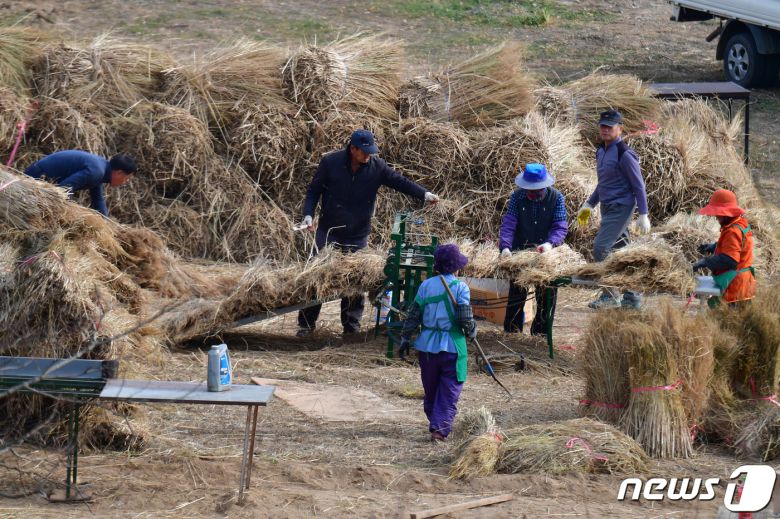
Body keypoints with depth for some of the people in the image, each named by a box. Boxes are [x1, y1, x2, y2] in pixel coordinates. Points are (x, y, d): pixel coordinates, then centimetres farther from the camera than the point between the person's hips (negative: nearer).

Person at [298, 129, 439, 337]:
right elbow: (313, 191, 0)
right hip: (329, 233, -1)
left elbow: (400, 181, -2)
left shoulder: (377, 167, -5)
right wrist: (308, 215, -12)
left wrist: (424, 194, -14)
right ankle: (306, 323, 11)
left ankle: (352, 325, 13)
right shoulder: (330, 162, -9)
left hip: (358, 236, 1)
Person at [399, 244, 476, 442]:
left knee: (431, 390, 17)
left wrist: (406, 338, 11)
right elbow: (465, 318, -12)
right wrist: (472, 331, 7)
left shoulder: (426, 285, 2)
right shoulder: (460, 287, -9)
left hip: (427, 345, 4)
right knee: (449, 391, 2)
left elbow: (413, 315, 4)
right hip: (452, 345, -4)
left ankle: (435, 424, 26)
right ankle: (440, 428, -9)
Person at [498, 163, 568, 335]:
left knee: (547, 298, 6)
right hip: (520, 252, 0)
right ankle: (511, 332, 20)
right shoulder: (517, 196, -8)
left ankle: (540, 333, 20)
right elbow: (508, 224, -14)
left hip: (546, 253, 0)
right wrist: (505, 246, -30)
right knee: (516, 295, 9)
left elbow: (561, 227, -15)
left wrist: (550, 243, -34)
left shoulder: (556, 197, -10)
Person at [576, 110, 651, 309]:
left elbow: (639, 186, -14)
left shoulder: (624, 154, -15)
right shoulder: (601, 151, 12)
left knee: (601, 248, -15)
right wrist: (589, 204, 24)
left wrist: (643, 215, -16)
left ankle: (611, 295, -7)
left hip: (621, 208, -9)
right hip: (607, 208, 9)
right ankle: (632, 297, 17)